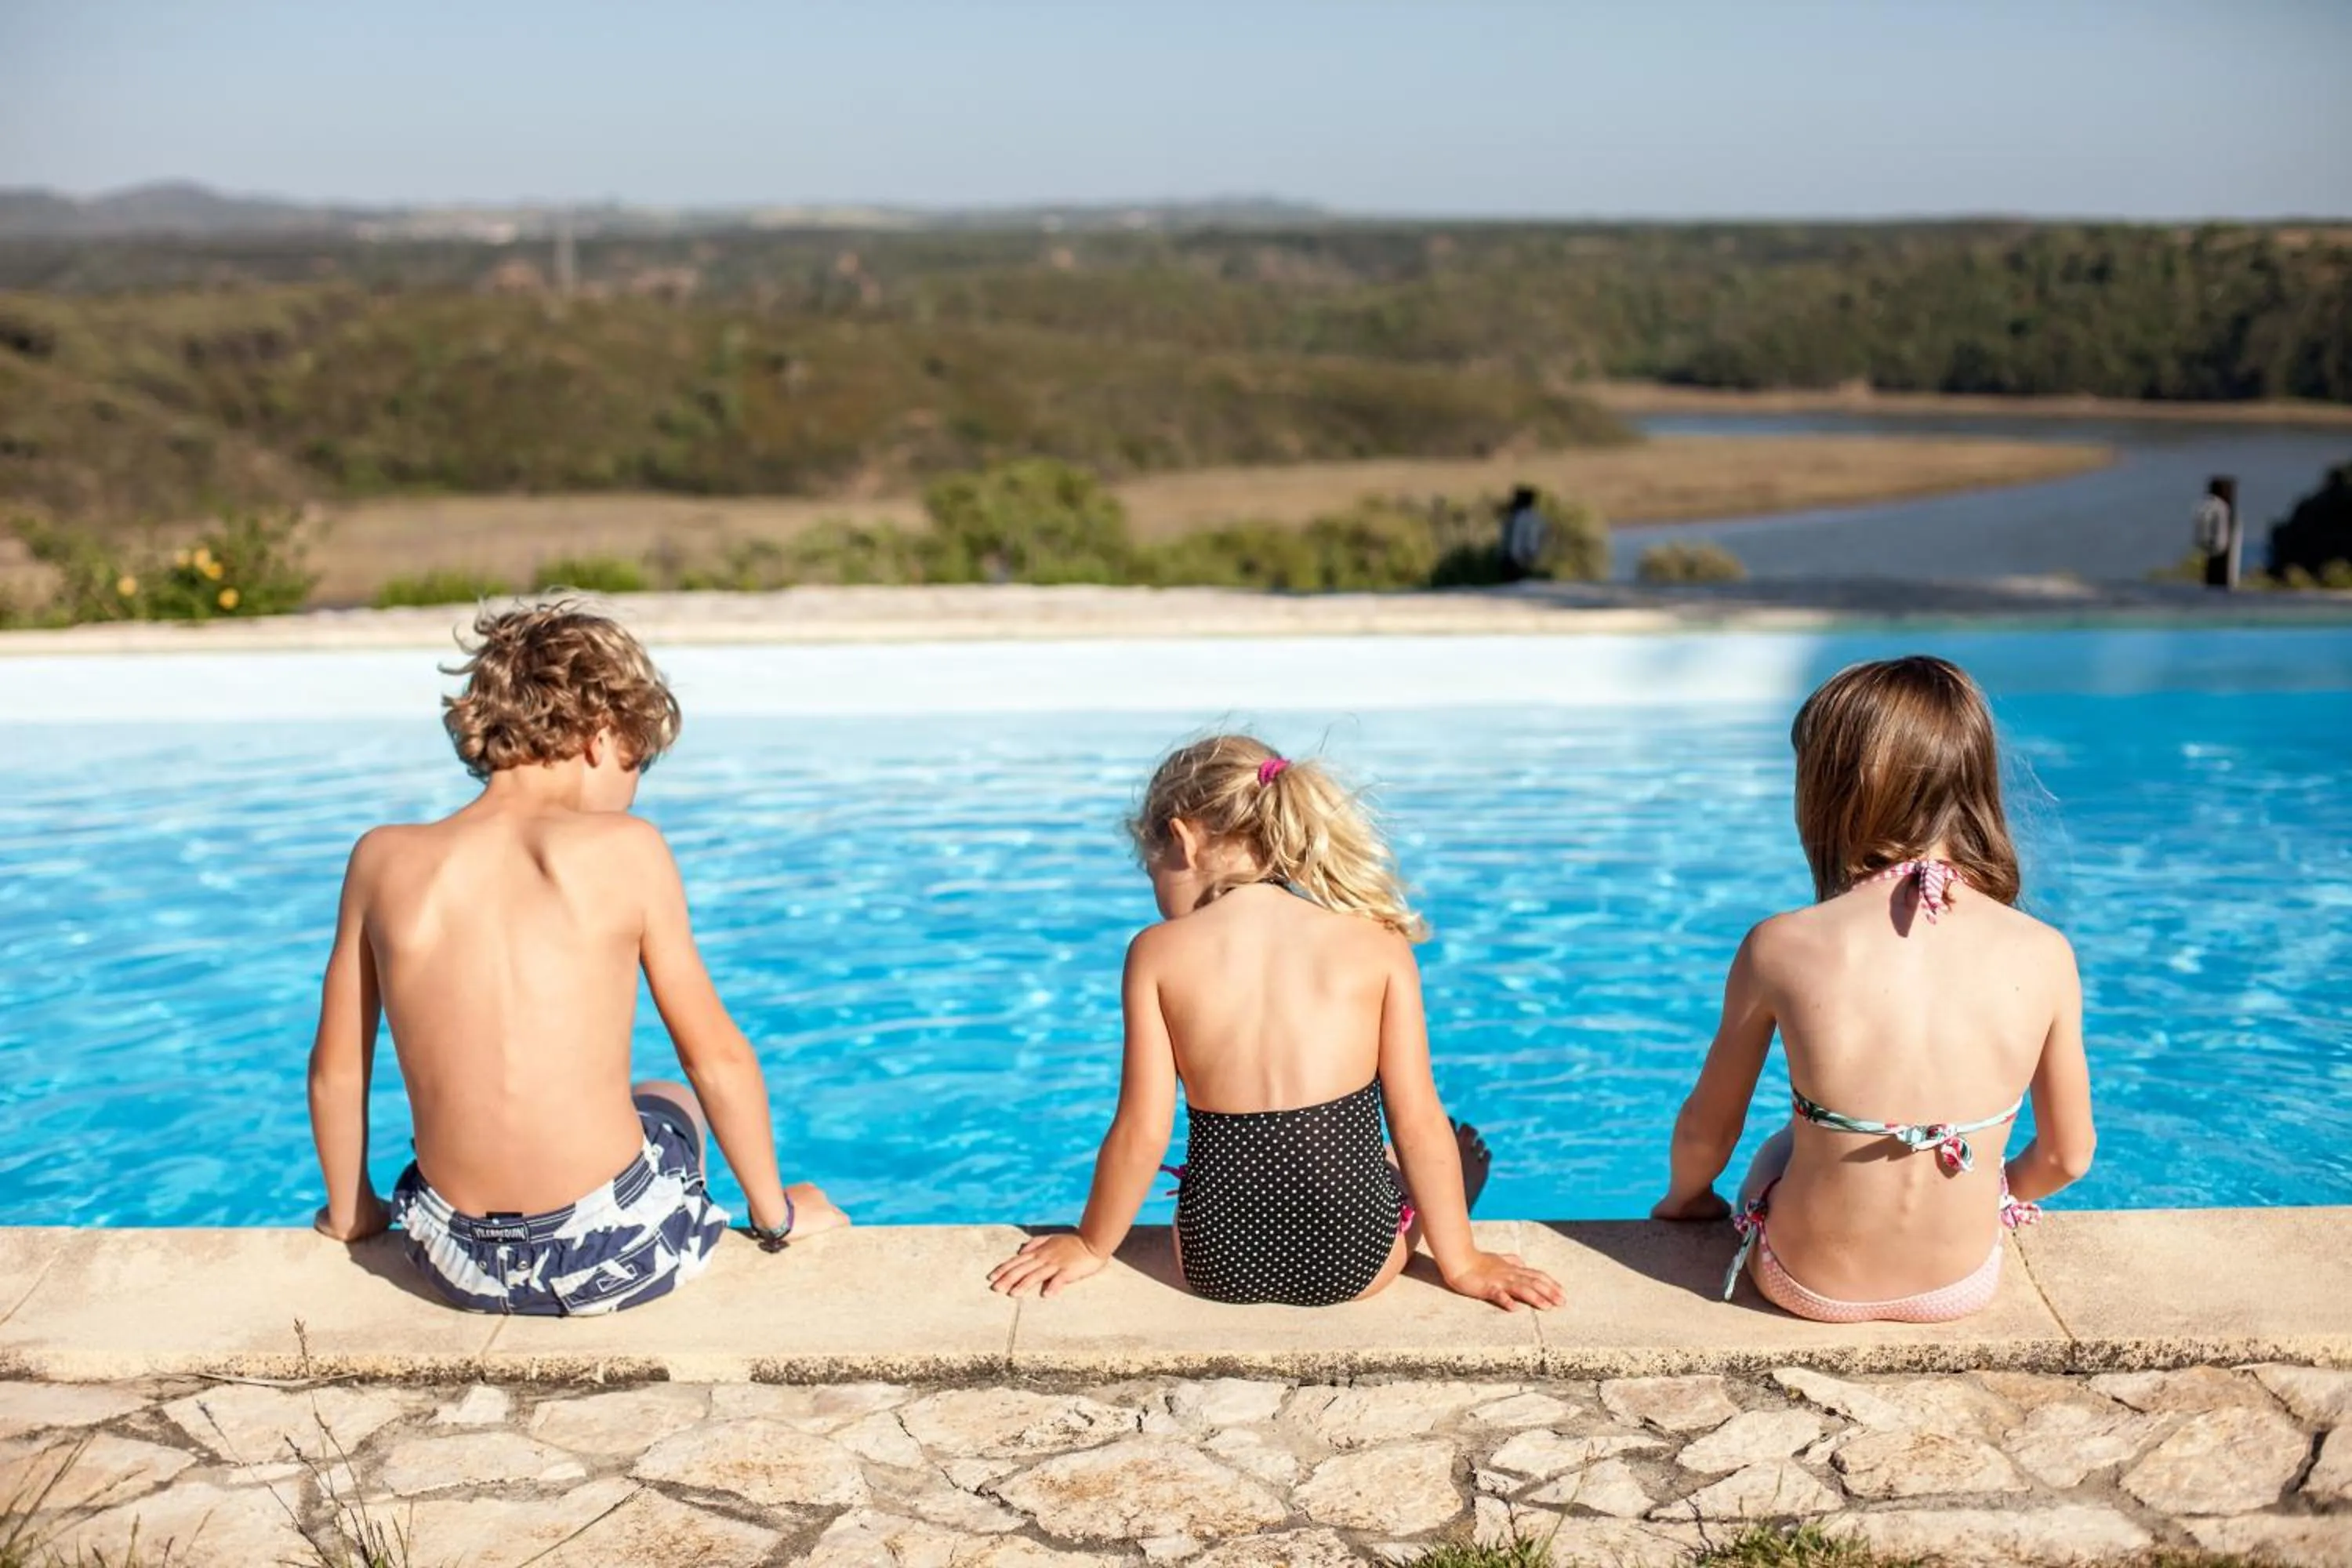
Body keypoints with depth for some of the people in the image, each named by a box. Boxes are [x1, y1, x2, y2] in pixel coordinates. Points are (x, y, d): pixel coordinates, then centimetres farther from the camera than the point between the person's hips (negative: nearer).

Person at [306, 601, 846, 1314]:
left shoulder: (385, 860, -1)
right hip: (612, 1253, -2)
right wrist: (776, 1212, 8)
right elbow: (717, 1054, -5)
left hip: (460, 1262, 3)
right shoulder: (625, 850, -9)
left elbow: (336, 1070, 6)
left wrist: (350, 1212, 23)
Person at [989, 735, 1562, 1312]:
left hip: (1216, 1262, 2)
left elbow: (1143, 1134, -8)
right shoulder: (1379, 945, -7)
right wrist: (1462, 1263, 7)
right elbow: (1419, 1124, -6)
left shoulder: (1158, 952, -8)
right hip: (1355, 1257, -1)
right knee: (1461, 1150, 33)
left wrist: (1092, 1246, 9)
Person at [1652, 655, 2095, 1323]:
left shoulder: (1781, 948, -20)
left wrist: (1685, 1198, 17)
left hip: (1810, 1285, -1)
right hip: (1962, 1286, 2)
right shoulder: (2043, 955, -15)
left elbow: (1706, 1131, -6)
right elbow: (2067, 1157, -2)